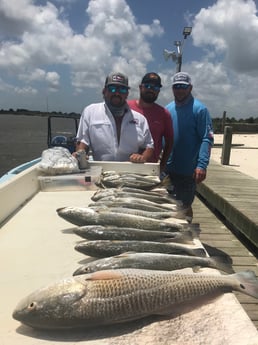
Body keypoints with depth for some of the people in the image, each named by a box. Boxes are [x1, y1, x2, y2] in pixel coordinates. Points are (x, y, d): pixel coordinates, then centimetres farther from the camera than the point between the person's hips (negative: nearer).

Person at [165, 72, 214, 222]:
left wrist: (202, 165, -26)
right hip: (168, 169, 5)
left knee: (184, 206, 9)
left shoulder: (199, 109, -9)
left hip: (188, 170, -5)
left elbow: (207, 139, -15)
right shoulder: (168, 109, 7)